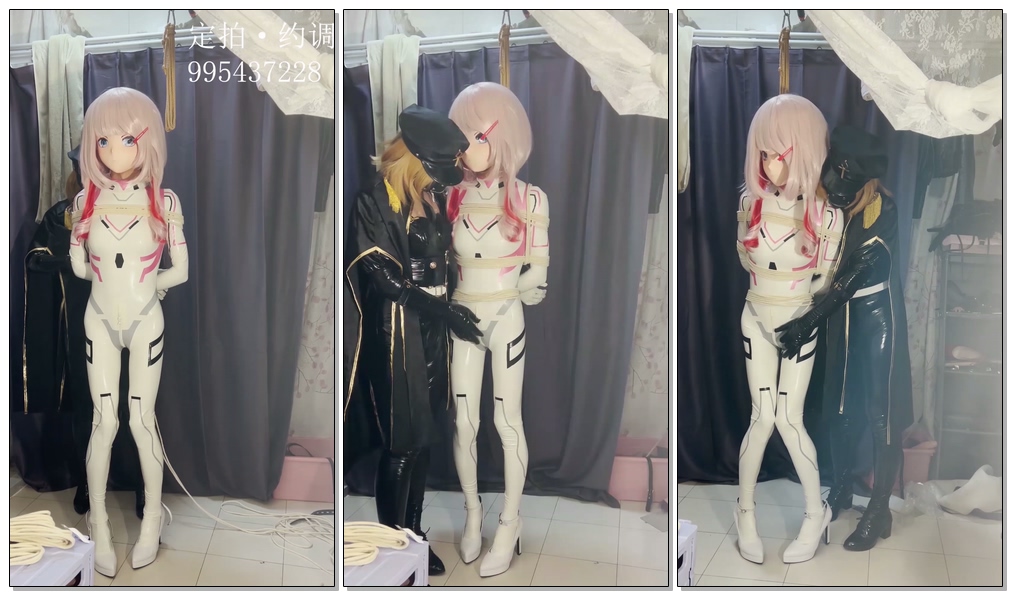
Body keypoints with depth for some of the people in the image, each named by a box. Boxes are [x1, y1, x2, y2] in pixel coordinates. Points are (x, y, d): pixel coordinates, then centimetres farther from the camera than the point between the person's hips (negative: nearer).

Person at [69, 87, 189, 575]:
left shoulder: (164, 200, -9)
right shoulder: (87, 198, -4)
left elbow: (180, 270, -4)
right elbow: (78, 264, 7)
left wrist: (145, 284, 5)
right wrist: (123, 276, 8)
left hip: (146, 322, -1)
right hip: (99, 322, 1)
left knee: (142, 419, 4)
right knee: (104, 421, 4)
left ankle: (152, 518, 21)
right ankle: (99, 523, 19)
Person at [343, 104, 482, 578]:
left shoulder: (433, 201, 11)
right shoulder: (375, 203, -11)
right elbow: (382, 276, -16)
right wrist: (442, 309, -20)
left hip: (430, 332, 7)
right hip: (394, 334, -7)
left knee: (423, 437, 13)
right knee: (401, 443, -1)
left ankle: (413, 533, 27)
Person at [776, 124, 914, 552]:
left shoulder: (881, 209, -20)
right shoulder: (830, 204, -2)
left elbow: (857, 272, -25)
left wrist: (809, 322, -29)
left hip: (876, 315, -6)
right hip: (840, 314, 6)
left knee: (882, 413, 1)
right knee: (839, 405, 14)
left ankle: (879, 511, 11)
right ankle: (841, 490, 31)